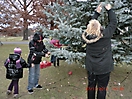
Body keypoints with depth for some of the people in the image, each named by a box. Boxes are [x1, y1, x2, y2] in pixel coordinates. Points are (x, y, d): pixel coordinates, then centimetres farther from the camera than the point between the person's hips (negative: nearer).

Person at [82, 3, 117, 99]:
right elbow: (113, 22, -6)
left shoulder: (87, 36, -12)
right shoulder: (105, 34, -21)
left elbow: (92, 24, 7)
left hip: (91, 67, 4)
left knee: (91, 86, 19)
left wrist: (97, 12, 13)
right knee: (102, 88, 11)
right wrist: (109, 10, 7)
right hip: (104, 68, -4)